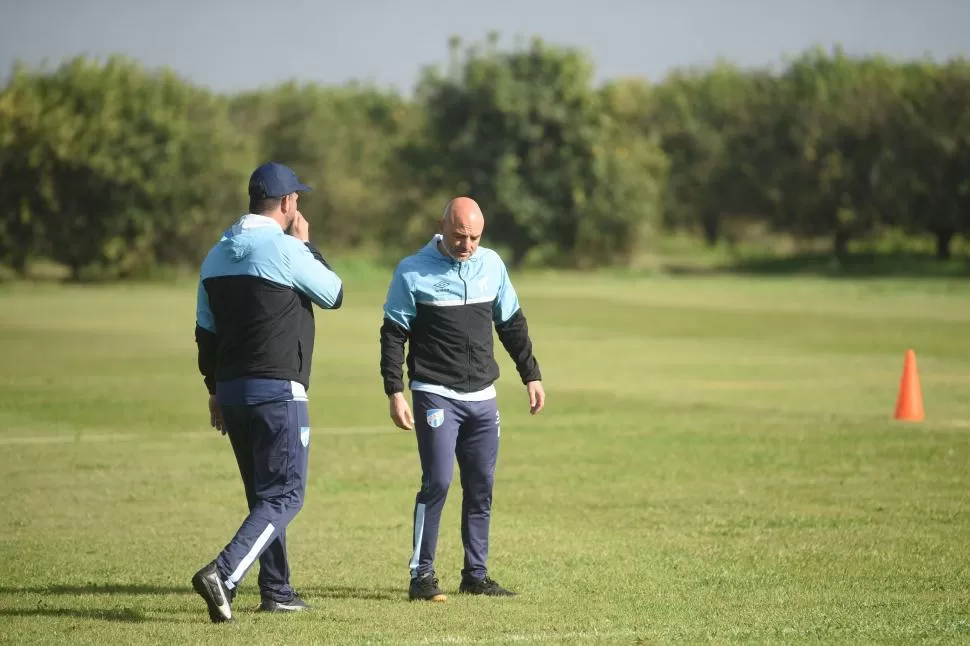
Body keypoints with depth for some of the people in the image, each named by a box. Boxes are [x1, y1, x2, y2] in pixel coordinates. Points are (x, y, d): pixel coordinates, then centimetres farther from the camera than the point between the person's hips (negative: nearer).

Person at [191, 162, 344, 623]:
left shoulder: (217, 256, 10)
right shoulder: (287, 250, -13)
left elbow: (205, 331, 15)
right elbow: (334, 295, 2)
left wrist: (216, 389, 23)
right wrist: (306, 244, 10)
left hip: (231, 390, 8)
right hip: (278, 390, -8)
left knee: (263, 494, 17)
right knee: (284, 496, -6)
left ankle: (276, 590, 20)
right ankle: (223, 574, -22)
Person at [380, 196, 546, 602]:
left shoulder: (492, 265, 7)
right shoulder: (412, 272, -7)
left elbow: (512, 324, 17)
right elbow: (393, 335, -4)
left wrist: (531, 376, 16)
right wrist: (395, 393, -11)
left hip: (482, 397, 5)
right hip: (436, 396, -5)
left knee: (481, 487, 7)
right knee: (437, 482, -13)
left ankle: (476, 575, 16)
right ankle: (421, 575, -6)